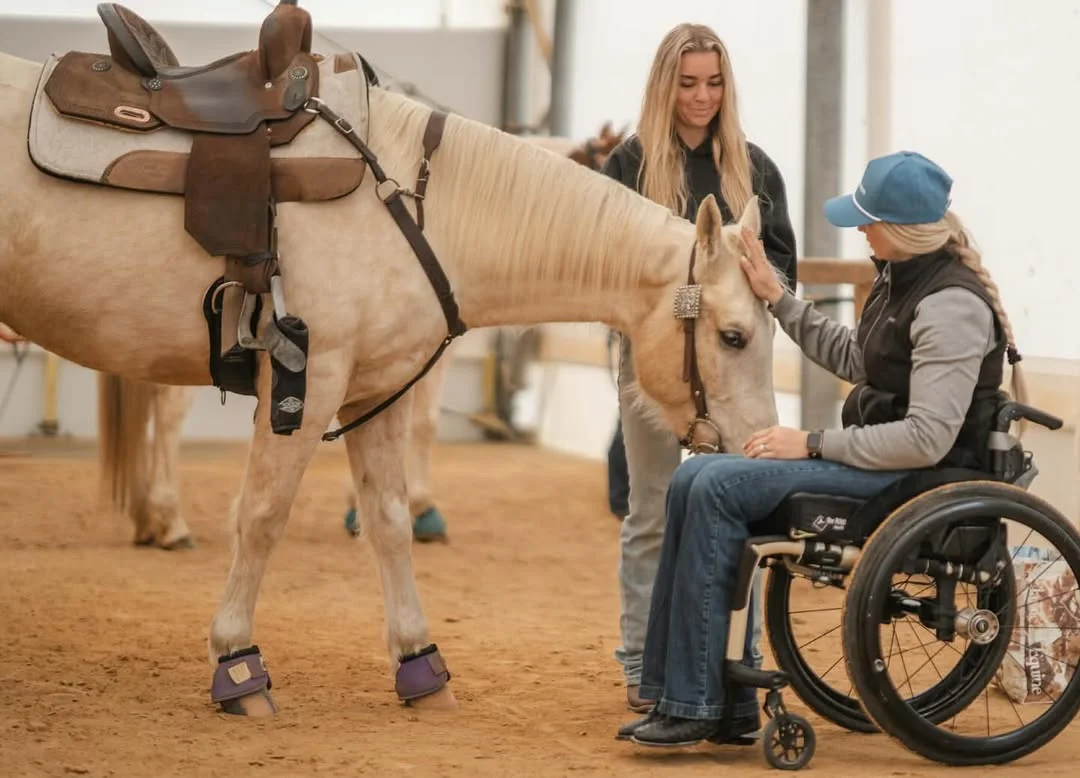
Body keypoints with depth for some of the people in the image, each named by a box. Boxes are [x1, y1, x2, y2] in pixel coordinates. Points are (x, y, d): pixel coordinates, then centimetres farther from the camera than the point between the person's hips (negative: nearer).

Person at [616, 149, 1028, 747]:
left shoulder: (951, 305, -20)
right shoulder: (898, 278, 9)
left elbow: (927, 438, -25)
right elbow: (855, 360, 26)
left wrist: (812, 442, -20)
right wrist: (778, 299, 20)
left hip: (923, 476, -10)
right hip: (882, 457, 10)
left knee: (720, 487, -20)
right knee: (694, 481, -1)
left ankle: (694, 707, -15)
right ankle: (728, 703, -2)